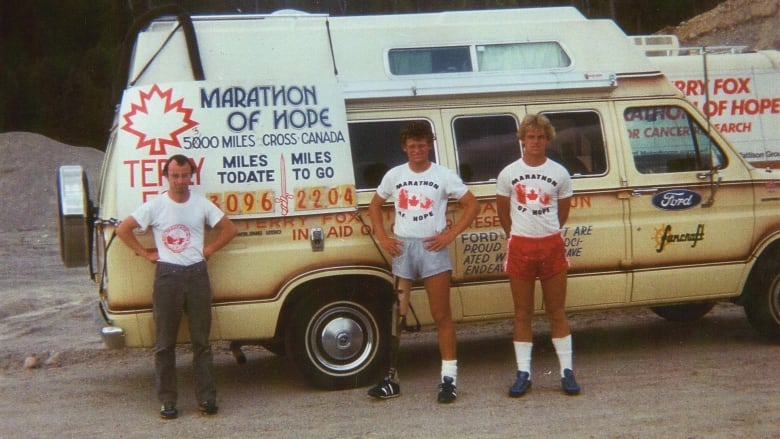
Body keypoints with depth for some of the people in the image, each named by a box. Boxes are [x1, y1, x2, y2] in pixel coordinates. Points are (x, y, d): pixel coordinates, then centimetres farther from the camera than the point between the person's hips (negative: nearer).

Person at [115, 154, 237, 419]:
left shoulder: (202, 205, 4)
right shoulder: (155, 206, -1)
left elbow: (229, 229, 12)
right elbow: (123, 230, 3)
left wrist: (208, 250, 3)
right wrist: (145, 253, 0)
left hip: (197, 275, 1)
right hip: (167, 276, -1)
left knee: (201, 341, 5)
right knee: (165, 344, 3)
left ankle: (206, 398, 11)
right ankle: (168, 401, 10)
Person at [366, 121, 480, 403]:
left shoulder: (444, 176, 0)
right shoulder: (394, 176, 7)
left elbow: (472, 205, 1)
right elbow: (375, 205, 19)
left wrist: (450, 234, -8)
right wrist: (382, 238, 7)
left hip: (432, 248, -3)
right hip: (401, 248, 3)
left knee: (441, 316, 1)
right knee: (396, 315, 3)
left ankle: (449, 378, 5)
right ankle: (391, 379, 7)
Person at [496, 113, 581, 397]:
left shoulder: (559, 173, 4)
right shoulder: (508, 174, 2)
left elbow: (563, 211, 13)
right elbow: (502, 210, 11)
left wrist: (547, 234, 11)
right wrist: (516, 235, 10)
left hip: (551, 246, 0)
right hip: (520, 247, 0)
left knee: (556, 311, 5)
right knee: (523, 313, 4)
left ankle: (567, 372, 10)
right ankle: (523, 373, 8)